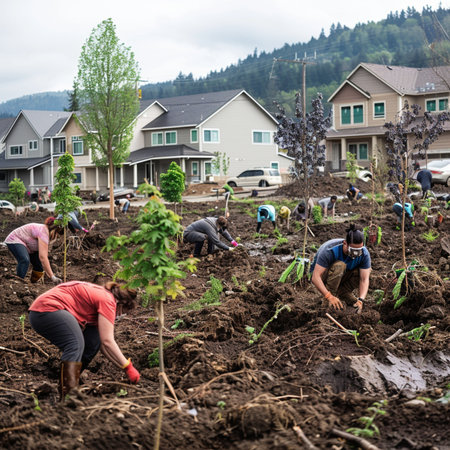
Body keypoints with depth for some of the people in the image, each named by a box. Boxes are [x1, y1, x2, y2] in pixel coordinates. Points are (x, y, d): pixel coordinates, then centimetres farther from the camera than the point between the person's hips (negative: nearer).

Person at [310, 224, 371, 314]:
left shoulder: (364, 254, -22)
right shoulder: (330, 251, -35)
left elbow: (364, 280, -24)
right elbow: (315, 278, -38)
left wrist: (360, 300, -41)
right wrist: (330, 297, -47)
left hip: (341, 276, 5)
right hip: (321, 273, -5)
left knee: (363, 272, -22)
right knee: (339, 265, -36)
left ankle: (344, 292, -2)